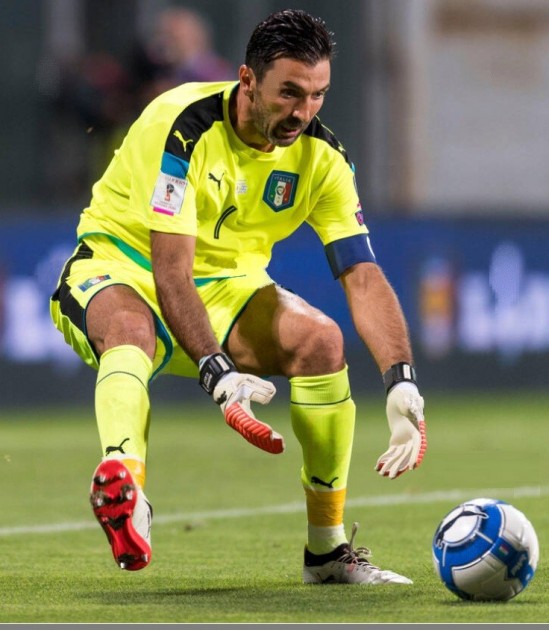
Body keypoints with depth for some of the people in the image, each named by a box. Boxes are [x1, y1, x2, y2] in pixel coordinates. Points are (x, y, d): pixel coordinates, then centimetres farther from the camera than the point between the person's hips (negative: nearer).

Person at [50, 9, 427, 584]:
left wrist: (402, 381, -31)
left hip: (223, 285, 5)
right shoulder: (184, 126, -25)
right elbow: (169, 269, -32)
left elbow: (364, 277, -15)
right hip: (121, 267, -5)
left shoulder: (321, 157, -9)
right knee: (132, 327, -40)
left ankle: (327, 550, -10)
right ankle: (121, 479, -69)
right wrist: (217, 374, -43)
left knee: (320, 338, -21)